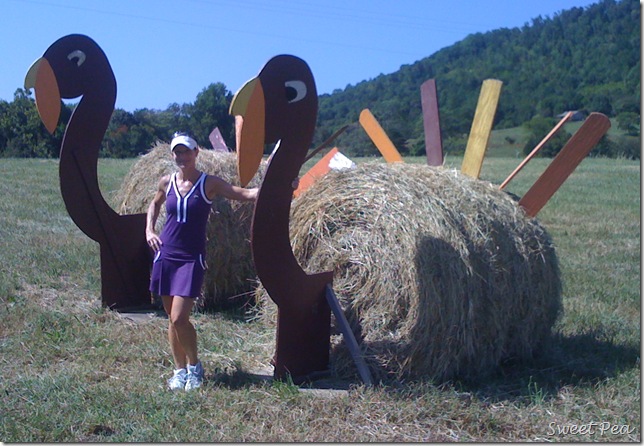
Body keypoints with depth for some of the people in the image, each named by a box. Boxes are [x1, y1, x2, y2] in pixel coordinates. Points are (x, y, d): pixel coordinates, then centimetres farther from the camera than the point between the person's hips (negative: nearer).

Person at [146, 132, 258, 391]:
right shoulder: (167, 182, 6)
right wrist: (149, 230, 12)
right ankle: (179, 370, 23)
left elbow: (244, 194, -13)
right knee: (172, 319, 9)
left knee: (179, 318, -12)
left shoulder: (209, 183, -5)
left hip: (192, 259, -4)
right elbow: (155, 204, 26)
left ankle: (194, 366, 11)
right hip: (165, 256, 4)